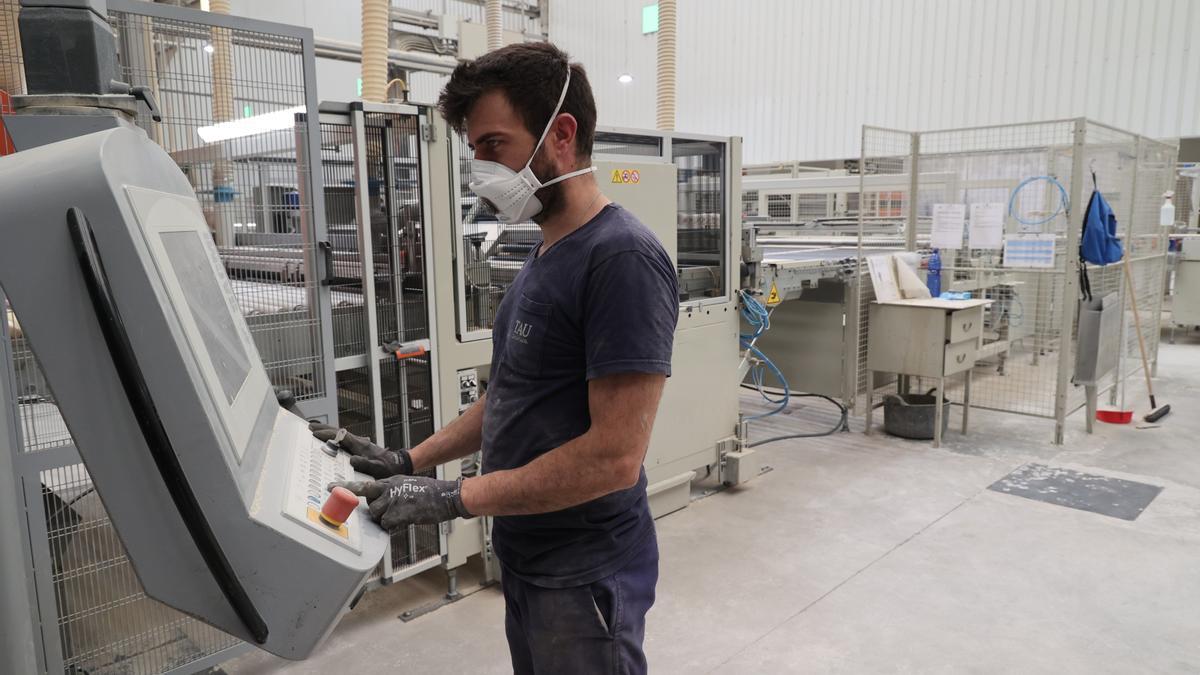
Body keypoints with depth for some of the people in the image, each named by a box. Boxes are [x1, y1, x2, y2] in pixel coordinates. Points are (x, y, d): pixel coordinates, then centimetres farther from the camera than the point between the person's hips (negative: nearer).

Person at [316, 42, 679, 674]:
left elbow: (614, 457, -25)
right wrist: (407, 462, 6)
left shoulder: (624, 259, -22)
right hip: (525, 555, 8)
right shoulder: (544, 254, 8)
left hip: (584, 578, -8)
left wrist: (452, 497, -21)